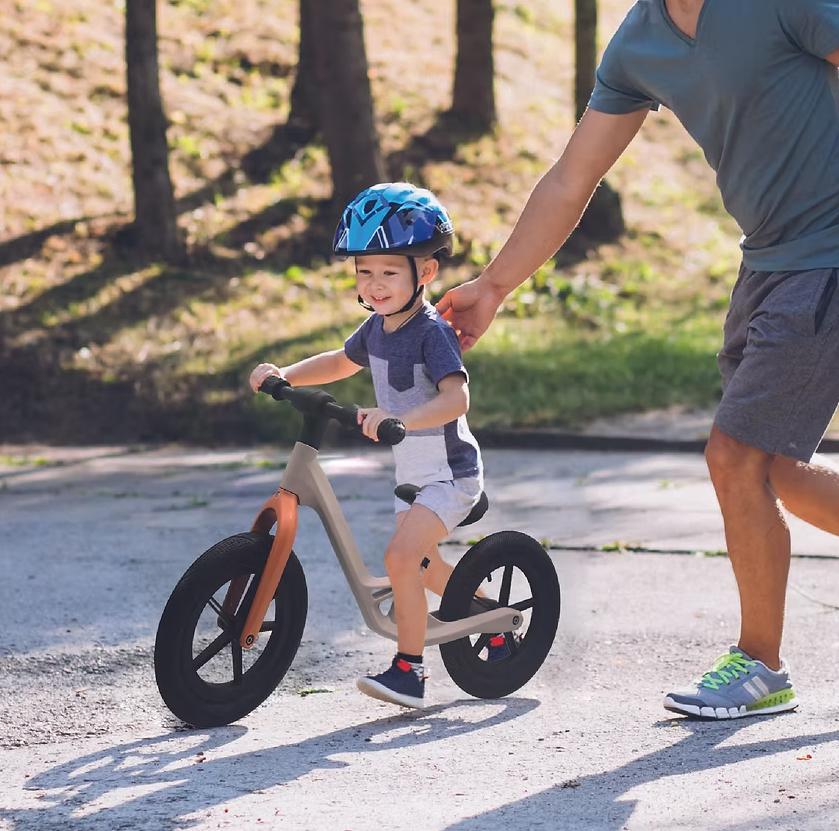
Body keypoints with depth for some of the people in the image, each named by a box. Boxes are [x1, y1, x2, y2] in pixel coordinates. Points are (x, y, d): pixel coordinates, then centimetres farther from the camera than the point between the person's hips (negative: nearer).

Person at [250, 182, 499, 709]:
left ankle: (408, 669, -15)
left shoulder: (433, 332, -23)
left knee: (402, 556, -23)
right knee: (423, 564, 22)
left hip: (451, 473, -10)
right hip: (413, 473, 10)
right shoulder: (377, 328, 2)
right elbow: (342, 363, 22)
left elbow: (456, 396, -38)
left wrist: (399, 419, -53)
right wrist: (283, 374, 8)